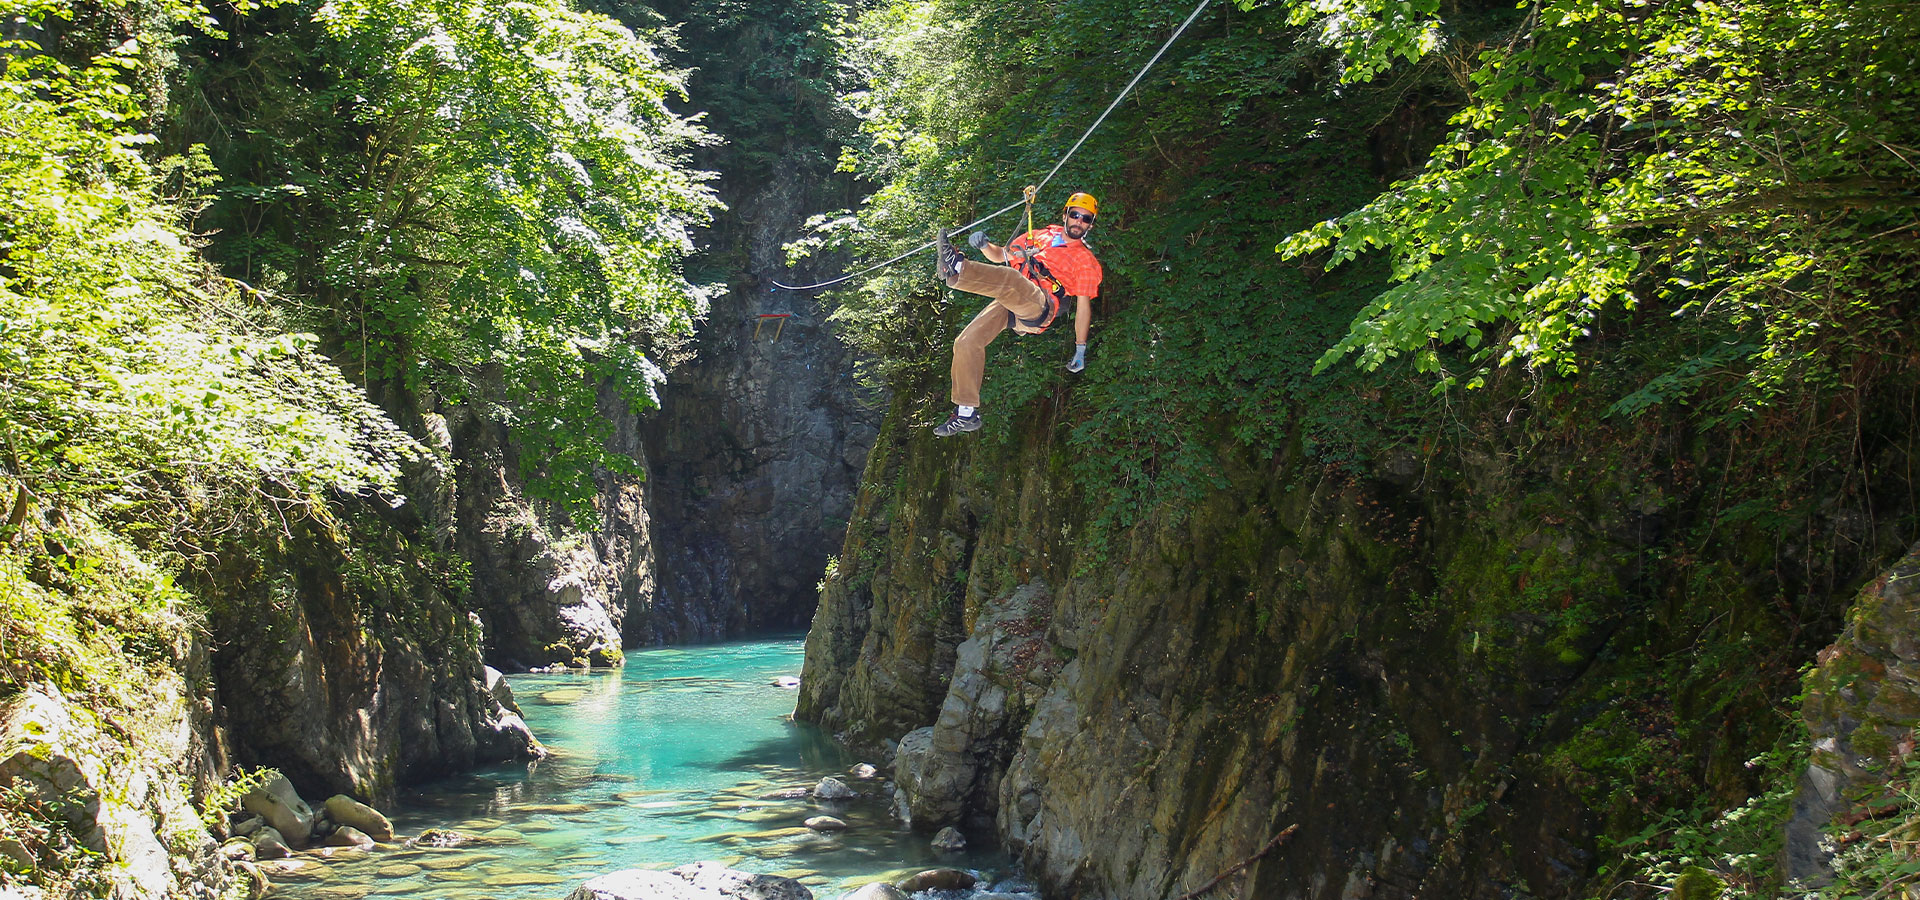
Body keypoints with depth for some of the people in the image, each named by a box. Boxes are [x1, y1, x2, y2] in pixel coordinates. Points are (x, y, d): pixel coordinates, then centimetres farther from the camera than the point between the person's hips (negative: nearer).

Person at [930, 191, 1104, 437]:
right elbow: (1002, 255, 33)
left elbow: (1083, 306, 12)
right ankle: (967, 413, -5)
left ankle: (956, 269, -55)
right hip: (1009, 305, 5)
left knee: (1011, 278, -37)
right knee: (967, 342, -10)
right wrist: (985, 246, 9)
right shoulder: (1041, 236, 29)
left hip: (1039, 304, -5)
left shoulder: (1087, 262, 16)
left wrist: (1080, 350, 7)